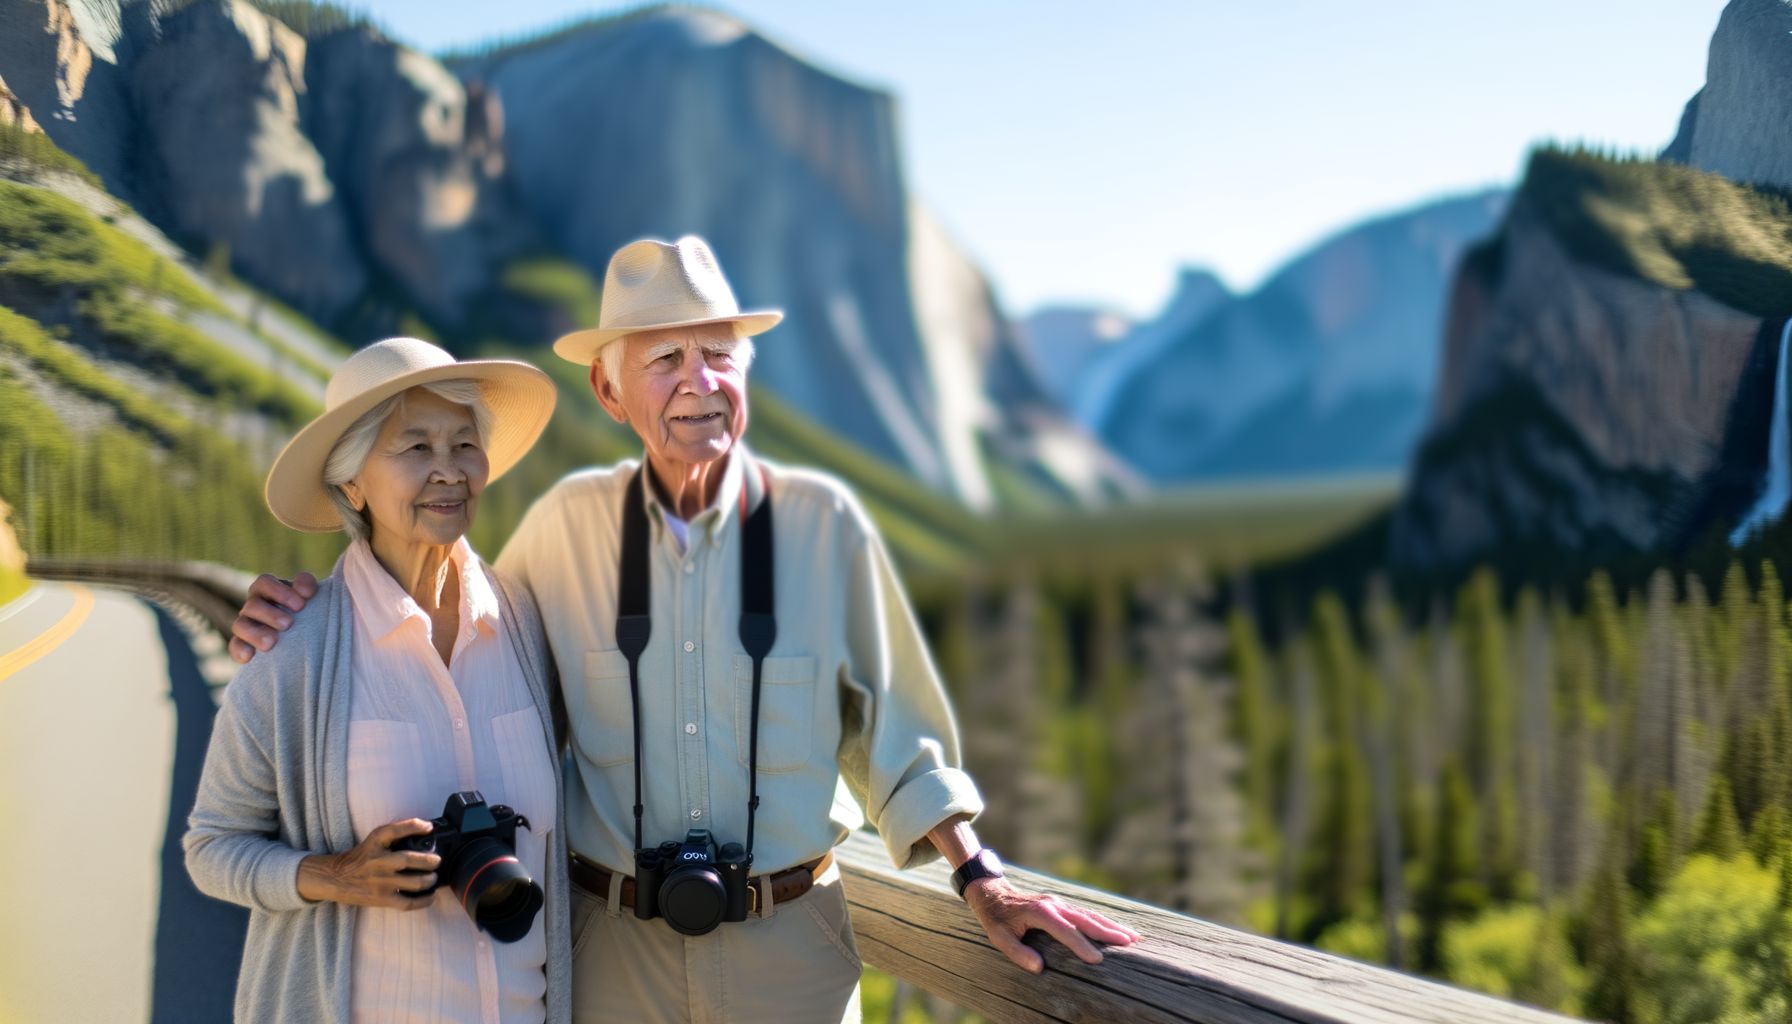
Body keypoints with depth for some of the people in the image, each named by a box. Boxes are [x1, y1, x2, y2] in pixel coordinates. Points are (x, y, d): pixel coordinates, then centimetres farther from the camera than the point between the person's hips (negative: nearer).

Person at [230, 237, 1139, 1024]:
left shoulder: (822, 523, -5)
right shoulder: (569, 523, -4)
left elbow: (890, 731, 4)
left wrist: (982, 880, 0)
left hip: (788, 942, 0)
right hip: (617, 943, 1)